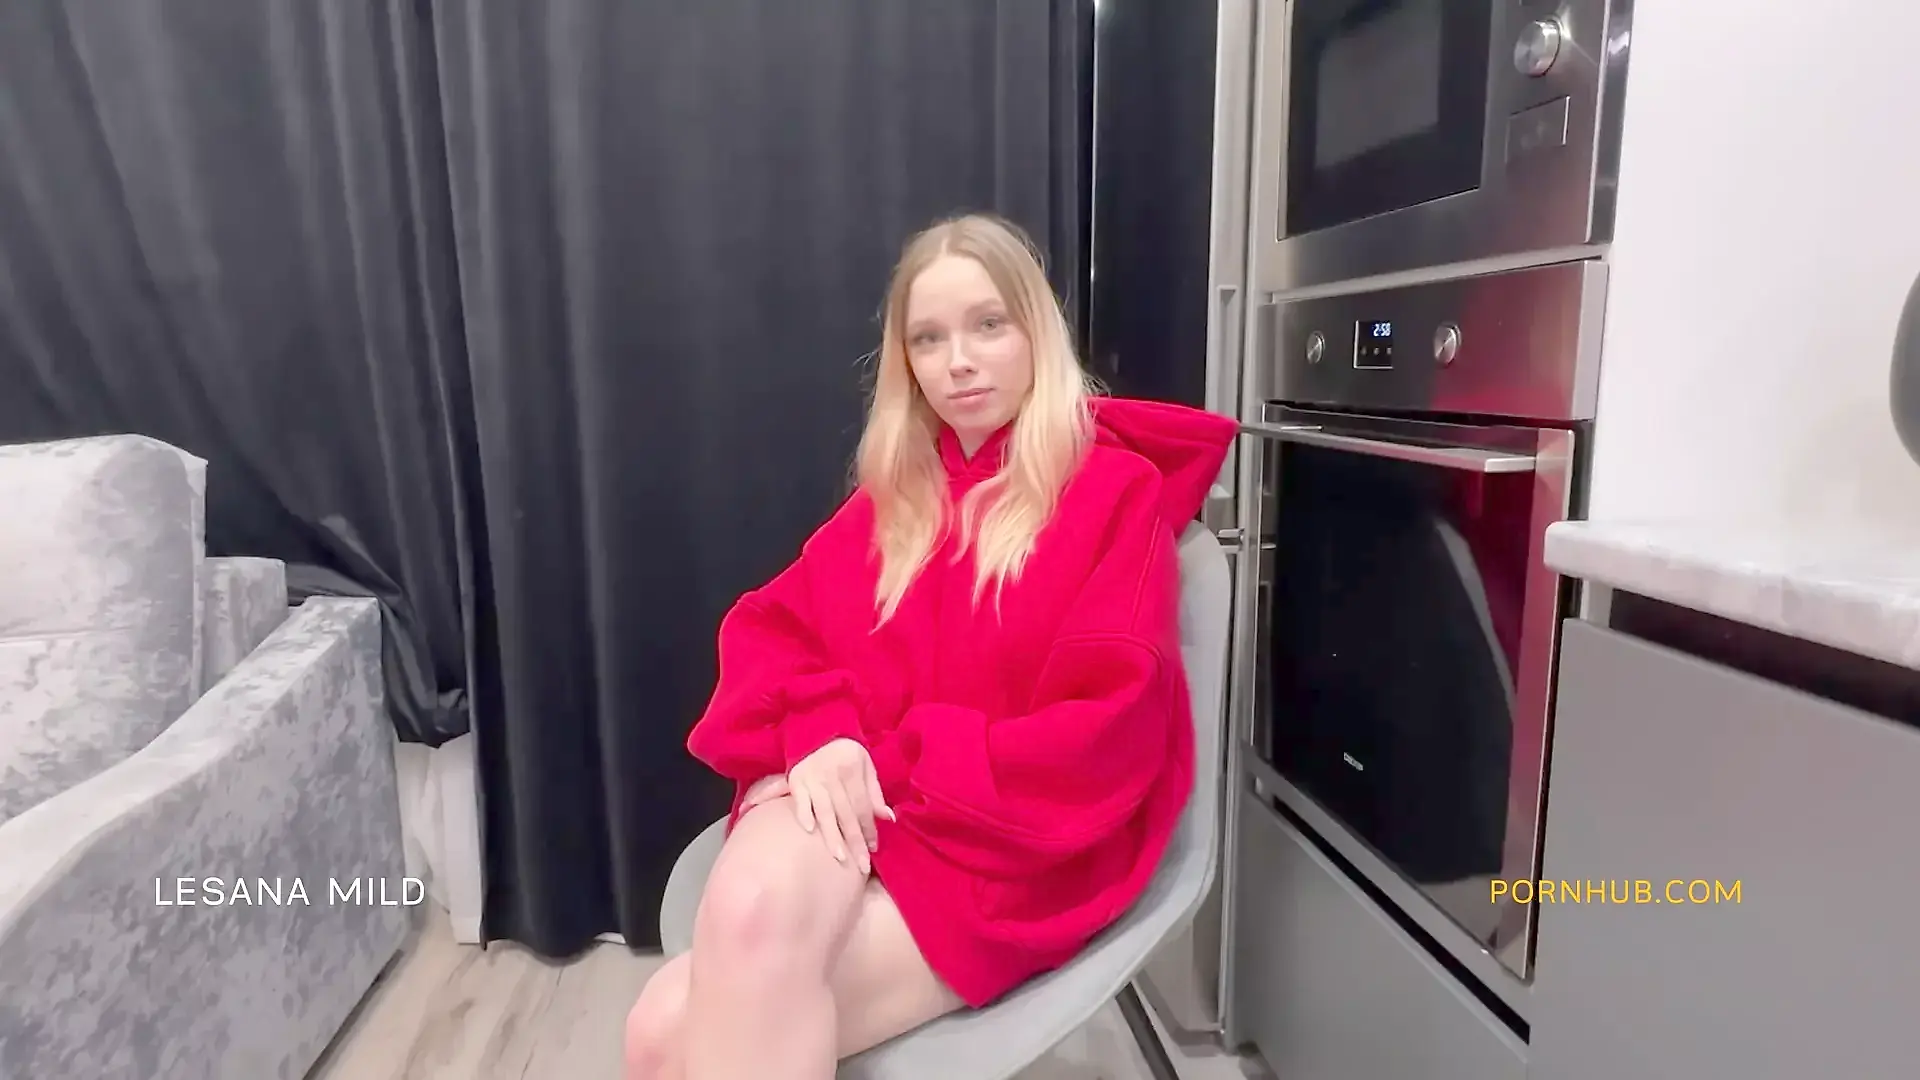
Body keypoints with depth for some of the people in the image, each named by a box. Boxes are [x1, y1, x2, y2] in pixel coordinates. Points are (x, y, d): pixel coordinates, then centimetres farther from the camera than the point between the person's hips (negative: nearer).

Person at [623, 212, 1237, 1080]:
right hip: (852, 806, 5)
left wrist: (895, 768, -14)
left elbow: (1103, 737, -11)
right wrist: (816, 736, -14)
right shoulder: (892, 498, 16)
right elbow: (768, 626, 9)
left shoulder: (1116, 493, -2)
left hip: (1008, 847, -4)